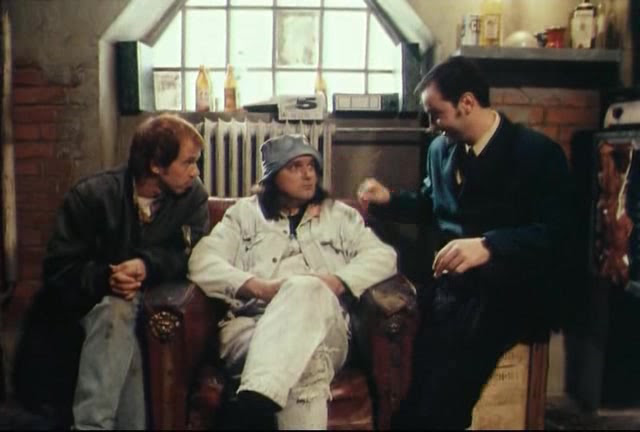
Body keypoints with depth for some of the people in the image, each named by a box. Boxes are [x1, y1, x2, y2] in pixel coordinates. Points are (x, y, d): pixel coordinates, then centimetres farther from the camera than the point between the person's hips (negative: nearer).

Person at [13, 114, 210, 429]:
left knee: (117, 312, -31)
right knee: (116, 310, -34)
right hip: (85, 303, -2)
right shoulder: (92, 195, -13)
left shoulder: (193, 196, -5)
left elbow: (192, 254, -9)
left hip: (147, 302, 2)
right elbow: (57, 270, -11)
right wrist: (105, 278, -30)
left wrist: (147, 265, -27)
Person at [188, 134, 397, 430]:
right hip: (251, 324, -1)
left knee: (309, 290, -40)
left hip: (323, 331, 1)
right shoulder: (244, 213, 20)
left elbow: (383, 256, 10)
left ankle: (254, 402, -53)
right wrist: (258, 286, -13)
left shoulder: (340, 216, 24)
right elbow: (202, 261, 5)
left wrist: (337, 282, -10)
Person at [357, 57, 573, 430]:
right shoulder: (441, 149, 16)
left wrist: (488, 246, -28)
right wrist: (388, 199, 15)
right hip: (449, 283, 5)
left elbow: (554, 235, -13)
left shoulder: (538, 153, -3)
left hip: (509, 290, -4)